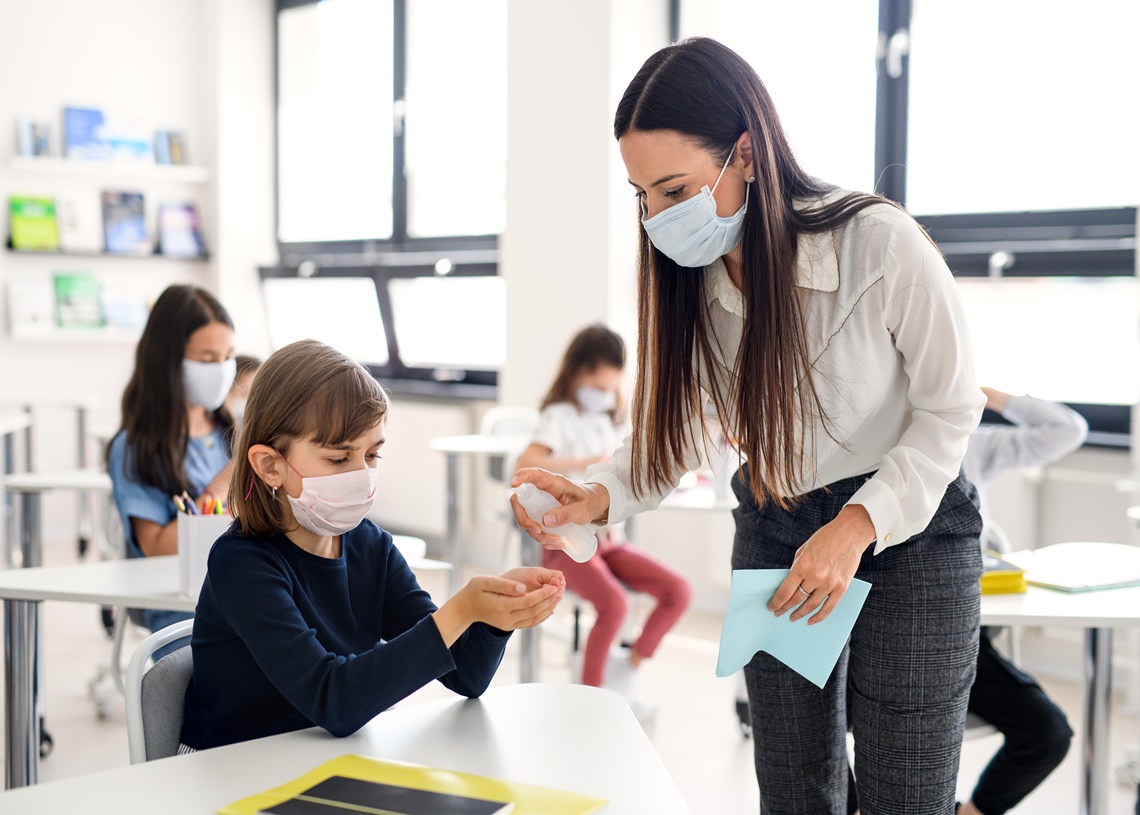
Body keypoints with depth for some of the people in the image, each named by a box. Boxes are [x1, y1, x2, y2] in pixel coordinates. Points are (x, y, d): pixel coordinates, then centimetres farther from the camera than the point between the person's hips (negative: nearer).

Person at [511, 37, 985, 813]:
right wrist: (597, 497, -21)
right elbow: (672, 430, -2)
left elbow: (951, 409, -14)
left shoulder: (882, 245, -25)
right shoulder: (690, 281, -9)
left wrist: (860, 525, -25)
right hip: (774, 536, 5)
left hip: (909, 537, -4)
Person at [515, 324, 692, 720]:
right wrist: (582, 463, -39)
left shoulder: (617, 420, 14)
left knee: (679, 590, -13)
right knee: (614, 603, -31)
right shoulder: (560, 416, -8)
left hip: (611, 538, 7)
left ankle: (624, 671, 2)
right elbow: (525, 464, -27)